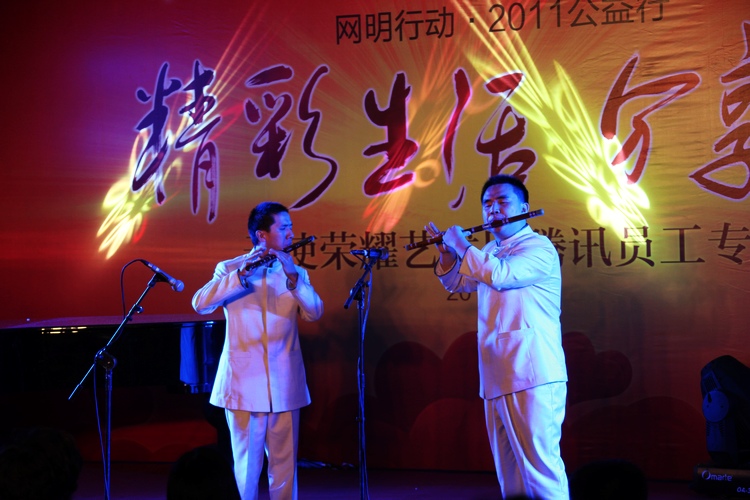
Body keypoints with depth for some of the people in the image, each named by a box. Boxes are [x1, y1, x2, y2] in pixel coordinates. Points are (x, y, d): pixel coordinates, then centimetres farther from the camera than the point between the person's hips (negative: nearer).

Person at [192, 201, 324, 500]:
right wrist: (243, 274, -22)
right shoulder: (229, 269, 3)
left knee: (284, 463, 6)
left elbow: (314, 313, -4)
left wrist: (293, 278, -18)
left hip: (284, 385, 3)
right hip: (245, 384, -3)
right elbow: (200, 304, -14)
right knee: (246, 464, 1)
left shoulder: (296, 272, 11)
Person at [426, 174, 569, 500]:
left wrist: (462, 246, -9)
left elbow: (500, 274, -23)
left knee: (540, 464, -11)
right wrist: (446, 253, 12)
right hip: (495, 378, 8)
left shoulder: (539, 247, -7)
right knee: (508, 469, 12)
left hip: (532, 375, -8)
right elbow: (457, 283, 31)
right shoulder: (490, 252, 19)